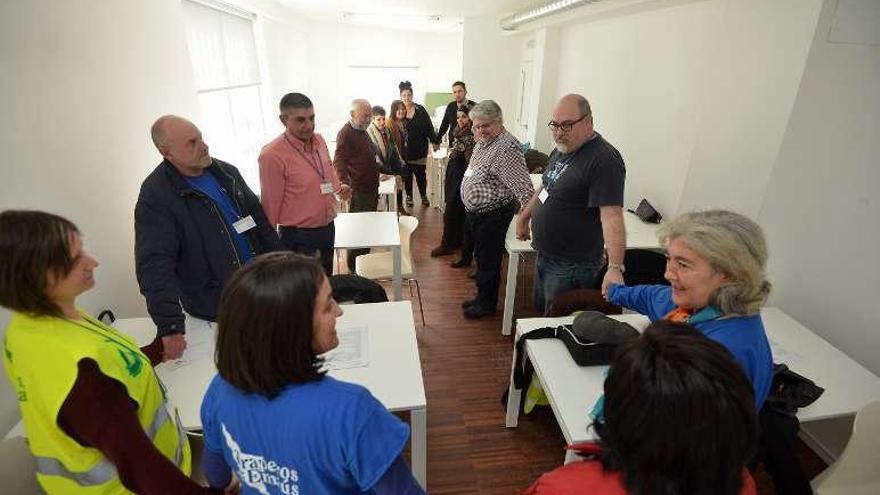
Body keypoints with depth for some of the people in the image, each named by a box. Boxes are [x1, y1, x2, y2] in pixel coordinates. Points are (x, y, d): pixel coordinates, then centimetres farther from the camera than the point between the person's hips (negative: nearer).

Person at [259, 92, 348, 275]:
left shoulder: (319, 140, 1)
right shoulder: (272, 155, -19)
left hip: (328, 228, 7)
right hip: (299, 237, -6)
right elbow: (271, 204, -13)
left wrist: (339, 187, 7)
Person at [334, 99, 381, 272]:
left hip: (370, 188, 10)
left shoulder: (362, 131, 14)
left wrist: (377, 174, 34)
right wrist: (344, 183, -43)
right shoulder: (345, 133, -16)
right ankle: (354, 268, 10)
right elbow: (339, 161, -28)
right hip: (358, 190, -10)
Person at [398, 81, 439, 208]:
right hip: (404, 150, 0)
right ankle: (409, 196, 25)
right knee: (407, 174, 9)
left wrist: (435, 141, 1)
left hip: (419, 148, 0)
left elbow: (429, 127, 2)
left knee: (421, 173, 5)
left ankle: (424, 195, 22)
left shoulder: (420, 110, -1)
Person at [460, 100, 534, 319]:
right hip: (477, 212, 10)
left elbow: (523, 188, -31)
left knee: (488, 260, 6)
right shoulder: (483, 142, 8)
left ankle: (487, 304, 26)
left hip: (493, 215, -10)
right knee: (482, 257, 22)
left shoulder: (507, 148, -24)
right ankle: (482, 297, 40)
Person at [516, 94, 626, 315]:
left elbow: (611, 216, -30)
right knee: (540, 313, 24)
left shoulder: (604, 159, -22)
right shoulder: (562, 149, 7)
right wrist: (524, 217, 25)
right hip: (544, 256, 9)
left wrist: (615, 268, -37)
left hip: (572, 266, -9)